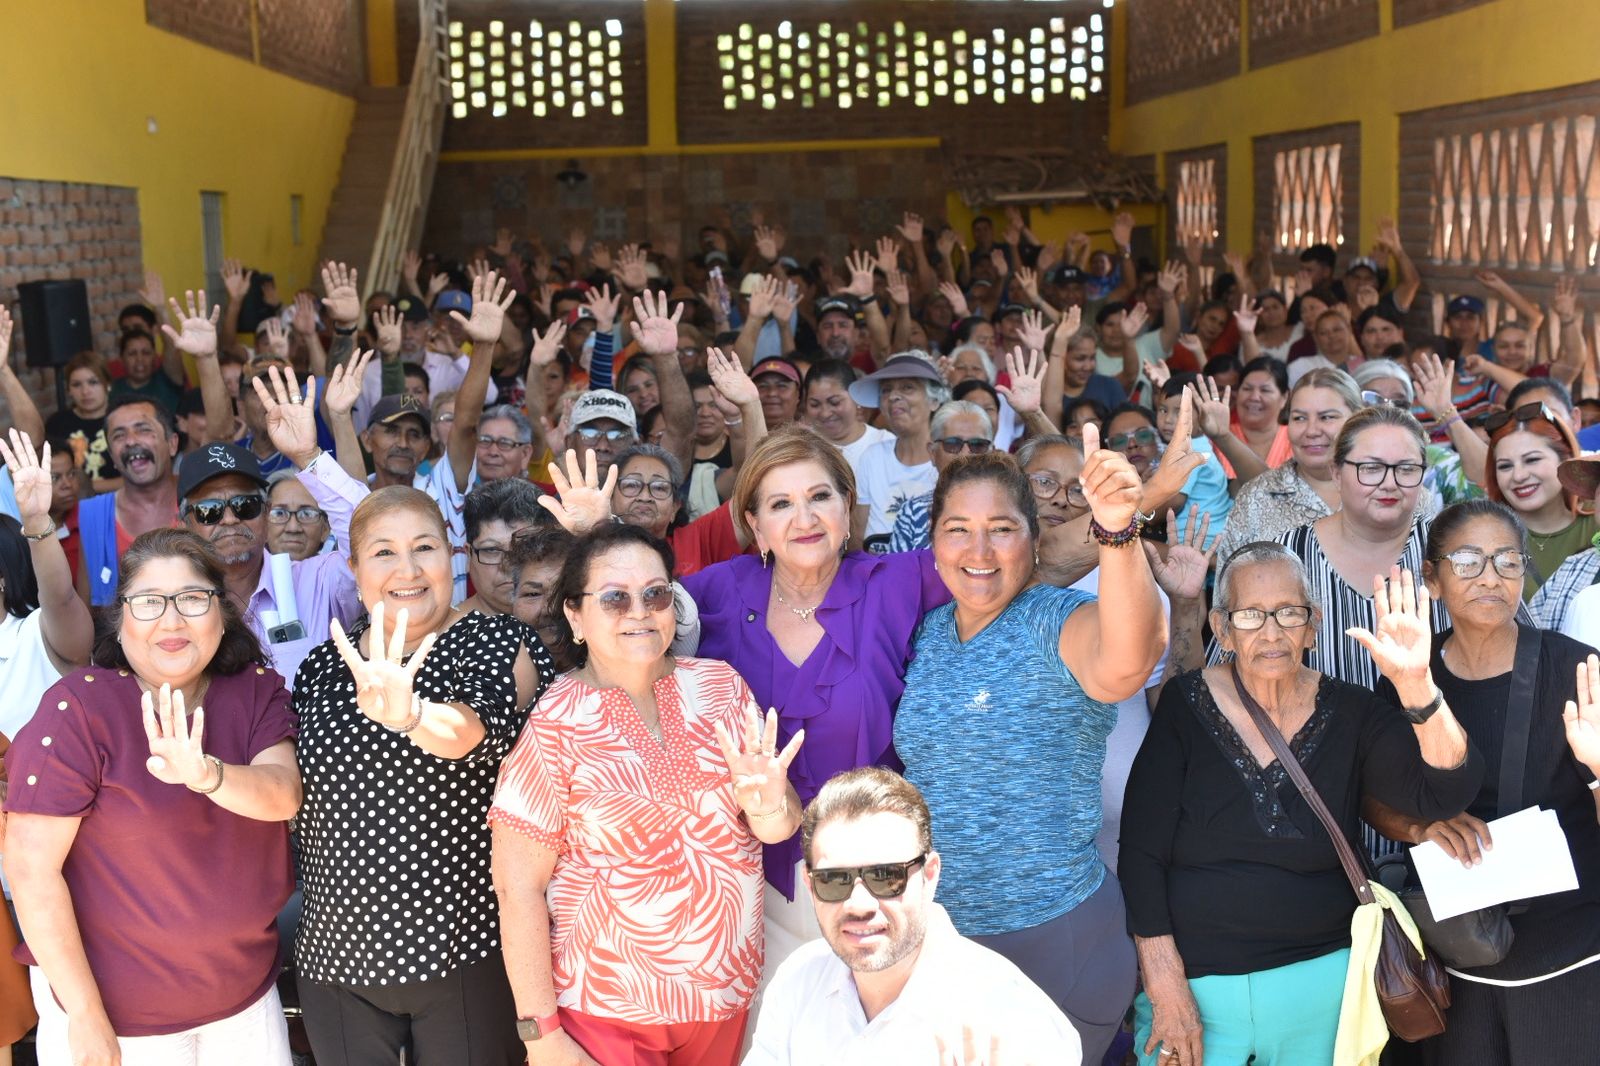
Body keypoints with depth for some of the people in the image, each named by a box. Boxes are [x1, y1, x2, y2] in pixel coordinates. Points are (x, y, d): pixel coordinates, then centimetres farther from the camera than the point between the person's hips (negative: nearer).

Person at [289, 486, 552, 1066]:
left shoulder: (498, 641, -7)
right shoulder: (324, 664, 6)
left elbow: (483, 725, -30)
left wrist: (407, 714, -48)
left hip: (466, 949, -4)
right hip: (336, 954, 4)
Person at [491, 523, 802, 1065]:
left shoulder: (720, 684, -2)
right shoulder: (554, 726, -14)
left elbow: (780, 829, 1)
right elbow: (518, 886, -12)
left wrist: (771, 805, -21)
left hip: (726, 992, 5)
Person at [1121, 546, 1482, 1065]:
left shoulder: (1349, 713, -2)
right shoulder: (1185, 707, -8)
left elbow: (1445, 792, -16)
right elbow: (1142, 854, -8)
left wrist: (1415, 684, -30)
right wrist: (1167, 990, -13)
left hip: (1321, 979, 2)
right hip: (1192, 980, -2)